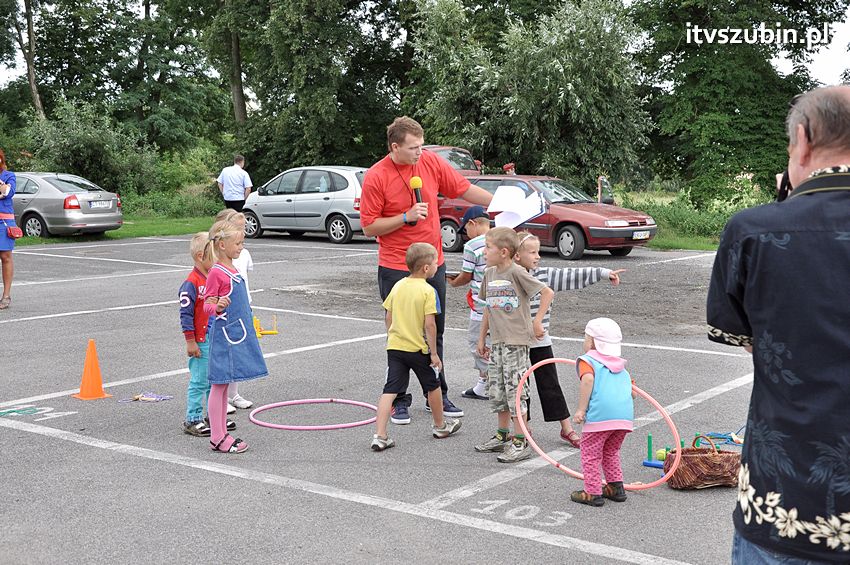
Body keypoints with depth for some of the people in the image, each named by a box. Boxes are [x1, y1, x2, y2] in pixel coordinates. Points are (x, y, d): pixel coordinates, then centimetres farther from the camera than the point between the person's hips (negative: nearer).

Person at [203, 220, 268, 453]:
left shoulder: (232, 270, 13)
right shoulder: (216, 273, -14)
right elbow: (208, 305, -16)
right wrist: (217, 308, -38)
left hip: (236, 335, 9)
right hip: (223, 335, -9)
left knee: (224, 384, 13)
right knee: (219, 384, -3)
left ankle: (221, 433, 19)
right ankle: (217, 439, 2)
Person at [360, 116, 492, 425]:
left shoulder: (431, 161, -1)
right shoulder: (376, 177, -13)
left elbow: (465, 189, 7)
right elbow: (369, 227, -11)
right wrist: (407, 217, -20)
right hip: (396, 269, -4)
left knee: (434, 334, 13)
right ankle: (399, 400, 16)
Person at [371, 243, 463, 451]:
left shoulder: (398, 286, 5)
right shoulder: (428, 291, -13)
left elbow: (389, 317, 9)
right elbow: (429, 324, -17)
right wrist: (434, 353, -11)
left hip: (395, 346, 4)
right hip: (418, 348, -4)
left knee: (390, 390, 0)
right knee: (433, 386, 17)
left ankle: (380, 435, -9)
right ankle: (440, 426, 35)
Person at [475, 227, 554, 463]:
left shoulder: (516, 272, -13)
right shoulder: (489, 273, 10)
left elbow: (548, 292, -11)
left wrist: (537, 321, -11)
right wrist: (482, 338, 21)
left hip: (517, 340, -8)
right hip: (497, 341, 8)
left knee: (515, 389, -5)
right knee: (496, 390, 13)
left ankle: (520, 443, 1)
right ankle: (502, 436, 27)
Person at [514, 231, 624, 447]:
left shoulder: (544, 275, 1)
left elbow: (571, 276, 2)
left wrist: (604, 273, 1)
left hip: (541, 342, 3)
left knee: (550, 385, 8)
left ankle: (566, 428, 14)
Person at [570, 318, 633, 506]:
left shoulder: (586, 360, 7)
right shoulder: (620, 366, 27)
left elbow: (588, 379, -13)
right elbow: (628, 386, 26)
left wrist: (581, 409, -12)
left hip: (600, 415, -7)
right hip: (625, 415, 7)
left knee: (590, 454, 8)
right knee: (611, 452, 27)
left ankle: (593, 493, 9)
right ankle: (616, 487, 28)